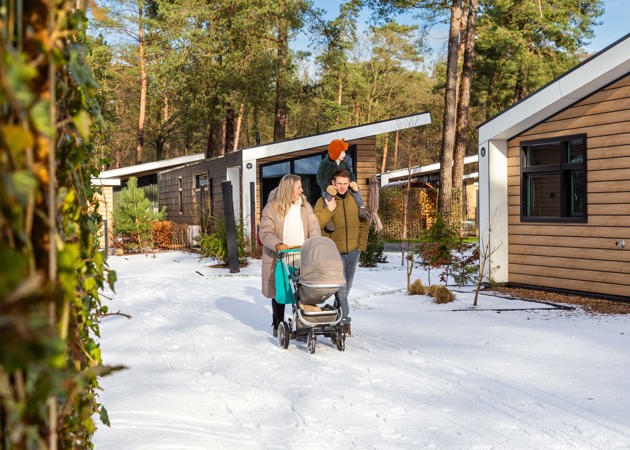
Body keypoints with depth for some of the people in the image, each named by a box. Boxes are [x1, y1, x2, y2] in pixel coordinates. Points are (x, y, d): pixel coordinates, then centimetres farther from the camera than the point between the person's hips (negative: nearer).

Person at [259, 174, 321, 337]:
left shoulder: (305, 206, 8)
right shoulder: (271, 207, -4)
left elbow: (313, 227, 3)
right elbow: (265, 232, -8)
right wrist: (277, 245, -26)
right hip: (278, 258, -2)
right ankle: (278, 326, 22)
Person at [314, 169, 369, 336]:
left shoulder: (355, 200, 9)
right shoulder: (323, 201, -2)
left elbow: (364, 224, 15)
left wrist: (361, 244, 7)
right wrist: (329, 210, -21)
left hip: (353, 251, 4)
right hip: (334, 251, -4)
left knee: (347, 286, 12)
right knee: (340, 286, -11)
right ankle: (345, 320, -8)